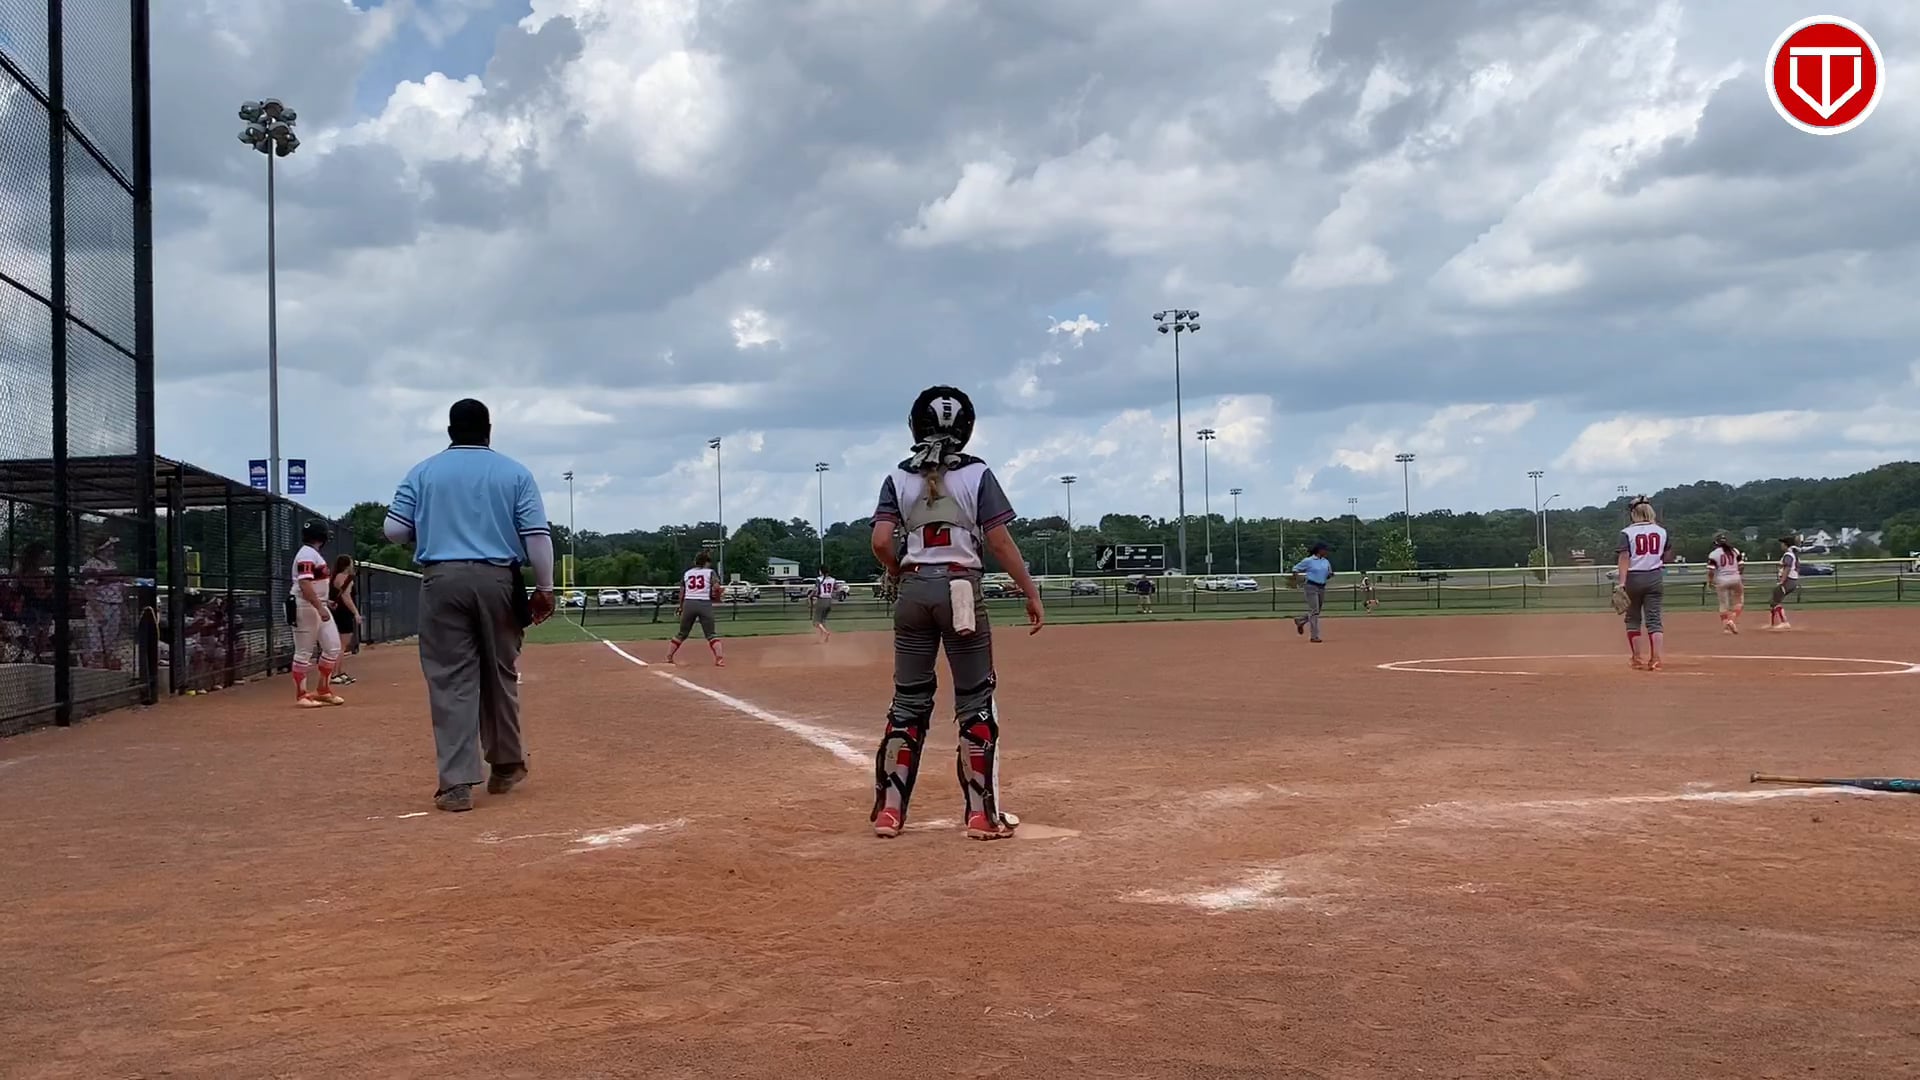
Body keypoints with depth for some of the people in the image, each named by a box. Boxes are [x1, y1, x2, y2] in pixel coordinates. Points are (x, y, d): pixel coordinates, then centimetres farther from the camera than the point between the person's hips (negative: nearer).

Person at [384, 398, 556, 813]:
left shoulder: (423, 472, 7)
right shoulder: (515, 473, 6)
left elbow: (394, 531, 4)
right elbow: (537, 535, -1)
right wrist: (544, 588, 4)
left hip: (442, 581, 0)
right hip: (498, 581, 1)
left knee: (450, 680, 0)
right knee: (500, 674, 14)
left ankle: (457, 783, -7)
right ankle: (506, 764, 27)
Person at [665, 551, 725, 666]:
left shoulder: (686, 574, 14)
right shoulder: (710, 572, 5)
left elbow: (681, 593, 11)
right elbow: (716, 589, -9)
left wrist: (680, 608, 19)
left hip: (688, 603, 3)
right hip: (705, 603, -3)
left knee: (682, 633, 16)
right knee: (711, 633, -1)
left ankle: (668, 656, 17)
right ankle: (719, 657, -16)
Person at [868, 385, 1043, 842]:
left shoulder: (899, 478, 4)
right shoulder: (976, 474, -3)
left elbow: (880, 542, -6)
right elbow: (1000, 542, -8)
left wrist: (898, 573, 14)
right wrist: (1032, 594, -3)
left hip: (913, 590, 3)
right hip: (961, 589, -3)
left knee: (909, 701, 11)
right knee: (975, 702, 4)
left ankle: (888, 810, 11)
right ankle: (983, 814, 4)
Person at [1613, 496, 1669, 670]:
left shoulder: (1627, 532, -7)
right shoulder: (1661, 531, 5)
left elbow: (1624, 558, -15)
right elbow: (1665, 557, 15)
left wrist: (1621, 583, -18)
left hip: (1634, 578, -2)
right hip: (1655, 578, 2)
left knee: (1633, 619, 11)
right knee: (1653, 619, 1)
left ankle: (1637, 660, 11)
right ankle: (1655, 659, -12)